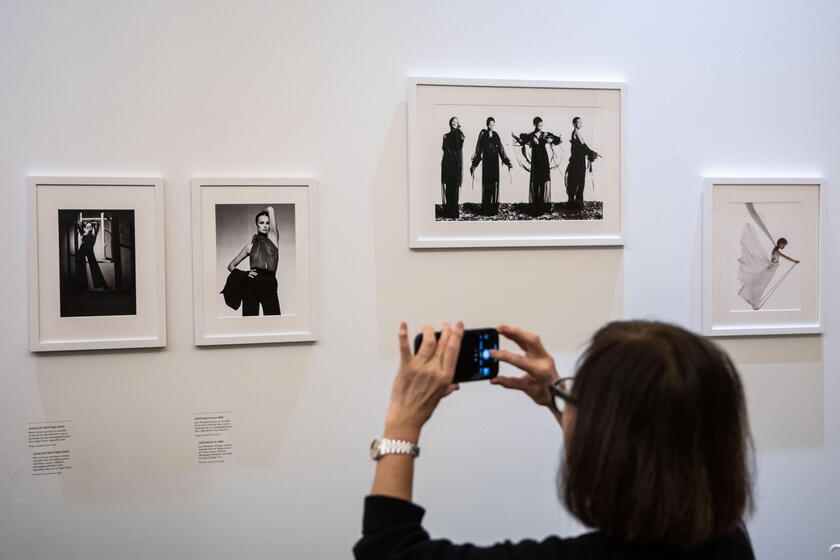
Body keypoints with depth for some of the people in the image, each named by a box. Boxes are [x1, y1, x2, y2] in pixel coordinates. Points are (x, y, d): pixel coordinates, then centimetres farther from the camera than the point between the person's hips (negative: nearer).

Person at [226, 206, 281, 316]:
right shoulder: (250, 246, 14)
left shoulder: (273, 238, 12)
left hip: (270, 285, -1)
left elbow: (270, 210, 7)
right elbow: (231, 266, 19)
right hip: (252, 284, 1)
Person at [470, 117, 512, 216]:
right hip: (486, 162, -3)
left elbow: (501, 150, 11)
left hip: (495, 162, 3)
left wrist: (507, 162, 9)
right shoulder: (483, 135, -2)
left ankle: (494, 208, 6)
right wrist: (474, 164, -9)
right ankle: (485, 209, 0)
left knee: (495, 184, 1)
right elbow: (478, 150, -4)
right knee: (486, 185, -4)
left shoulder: (496, 135, 8)